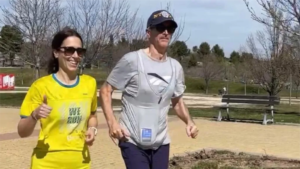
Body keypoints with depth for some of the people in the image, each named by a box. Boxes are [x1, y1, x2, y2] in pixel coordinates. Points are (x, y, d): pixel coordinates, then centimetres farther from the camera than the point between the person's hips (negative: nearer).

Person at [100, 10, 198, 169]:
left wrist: (189, 121, -1)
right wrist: (112, 122, -19)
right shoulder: (132, 60, -13)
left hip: (161, 142, 6)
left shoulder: (175, 67, 5)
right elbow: (105, 90, -6)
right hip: (133, 141, -6)